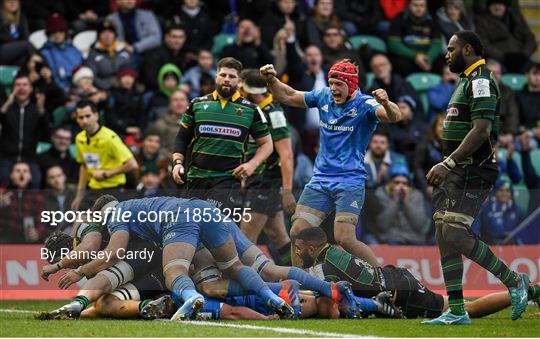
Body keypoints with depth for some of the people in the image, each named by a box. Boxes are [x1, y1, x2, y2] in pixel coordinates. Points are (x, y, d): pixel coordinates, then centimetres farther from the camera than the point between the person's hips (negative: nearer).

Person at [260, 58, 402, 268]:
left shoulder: (364, 105, -11)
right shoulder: (324, 97, 6)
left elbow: (394, 117, -29)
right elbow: (288, 97, 16)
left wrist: (386, 104, -51)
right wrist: (272, 81, -2)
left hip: (350, 181, -6)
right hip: (320, 179, 6)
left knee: (344, 239, -18)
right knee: (298, 232, -1)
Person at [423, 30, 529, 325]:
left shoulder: (480, 81, -11)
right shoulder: (466, 81, 21)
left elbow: (482, 130, -22)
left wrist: (448, 163, -27)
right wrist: (446, 166, 23)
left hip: (472, 172, -10)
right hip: (455, 172, 10)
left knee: (455, 236, -18)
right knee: (444, 237, 4)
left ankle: (513, 281, -4)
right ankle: (456, 311, 5)